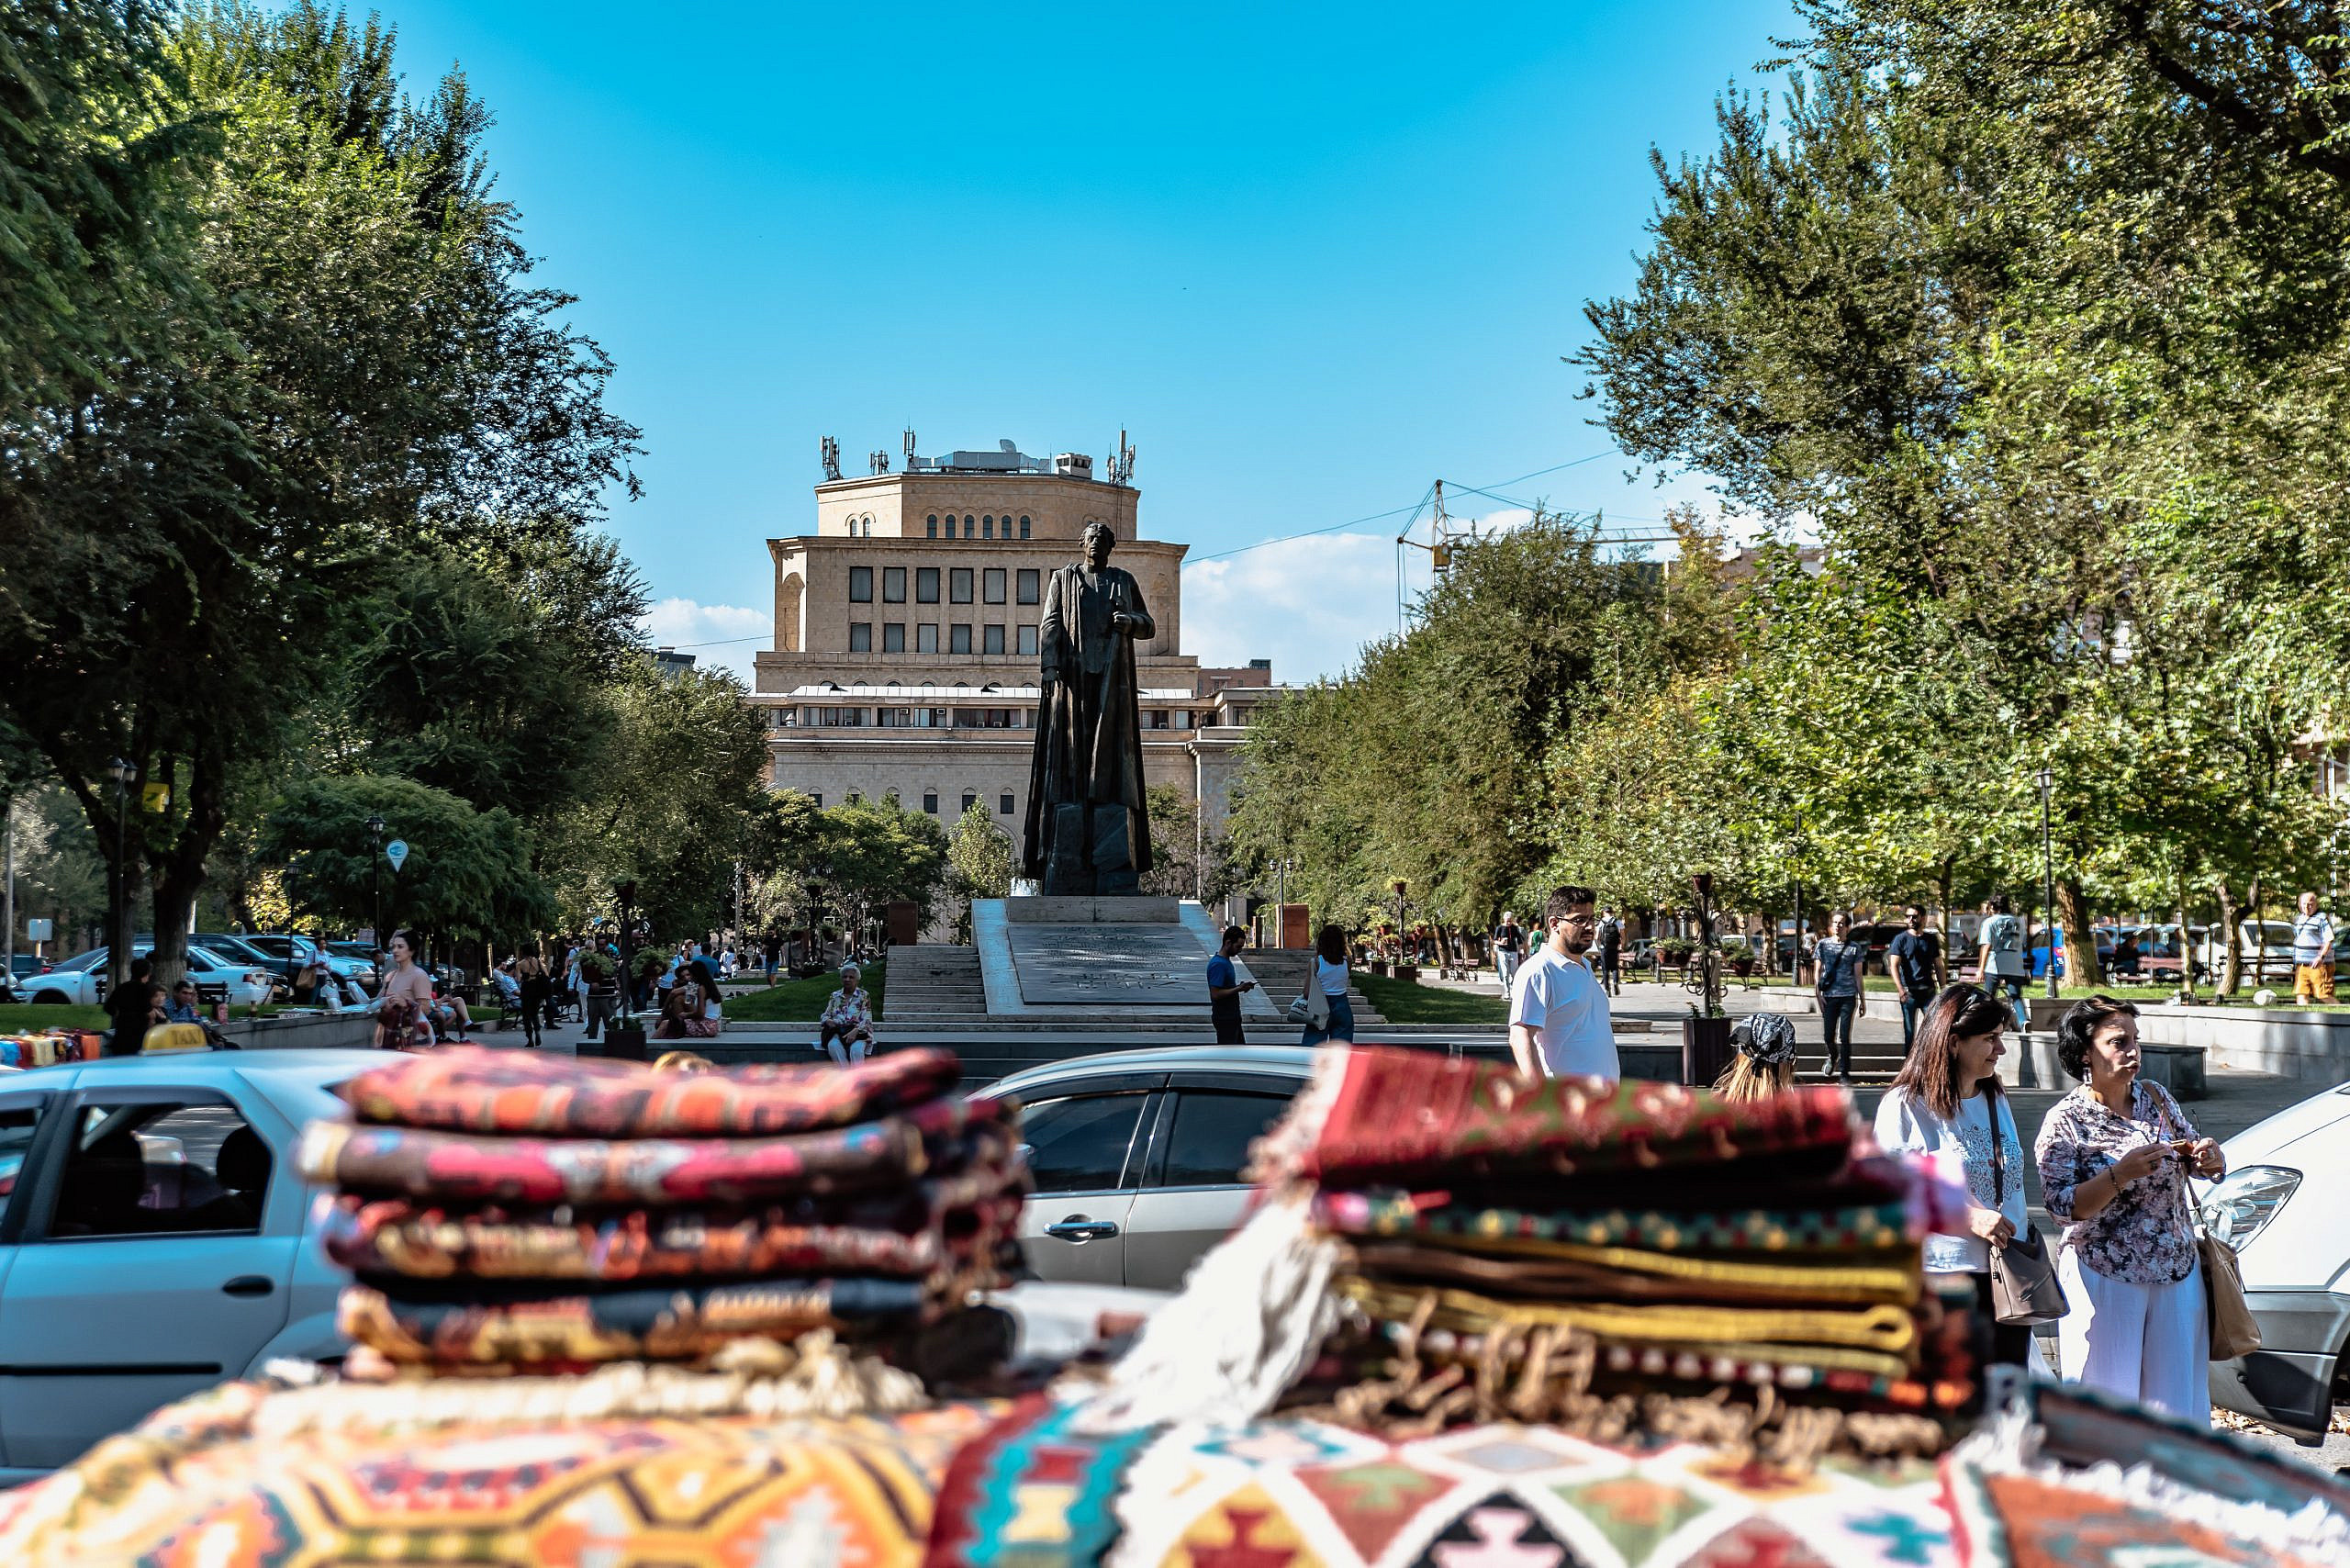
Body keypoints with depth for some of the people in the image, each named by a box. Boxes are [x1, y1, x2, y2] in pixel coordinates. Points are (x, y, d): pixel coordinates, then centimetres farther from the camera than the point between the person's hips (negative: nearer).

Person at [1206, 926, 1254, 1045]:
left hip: (1232, 1017, 10)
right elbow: (1215, 994, -25)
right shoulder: (1218, 964, -20)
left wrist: (1240, 986, 4)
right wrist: (1239, 989, -20)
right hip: (1224, 1018, -10)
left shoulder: (1226, 961, 12)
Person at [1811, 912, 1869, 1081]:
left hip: (1848, 996, -1)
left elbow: (1858, 975, 10)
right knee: (1828, 1036, 2)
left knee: (1845, 1036, -5)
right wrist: (1818, 994, -3)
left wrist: (1863, 1000, 9)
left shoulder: (1854, 948, 7)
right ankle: (1833, 1057, 33)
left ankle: (1844, 1072, 4)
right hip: (1829, 996, 1)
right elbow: (1817, 971, 7)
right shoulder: (1823, 944, 7)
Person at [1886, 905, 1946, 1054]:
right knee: (1909, 1032, 3)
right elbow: (1894, 966, -8)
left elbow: (1939, 967, 16)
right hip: (1909, 992, -2)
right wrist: (1901, 991, -19)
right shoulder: (1900, 939, 1)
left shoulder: (1931, 939, 11)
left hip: (1929, 992, 2)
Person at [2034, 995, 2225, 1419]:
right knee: (2108, 1389, 3)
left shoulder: (2156, 1097, 6)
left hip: (2176, 1271, 5)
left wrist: (2208, 1158, -9)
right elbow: (2061, 1204, -16)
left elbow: (2193, 1162, 14)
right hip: (2103, 1278, -5)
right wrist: (2121, 1174, -29)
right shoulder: (2064, 1122, -10)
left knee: (2176, 1392, 10)